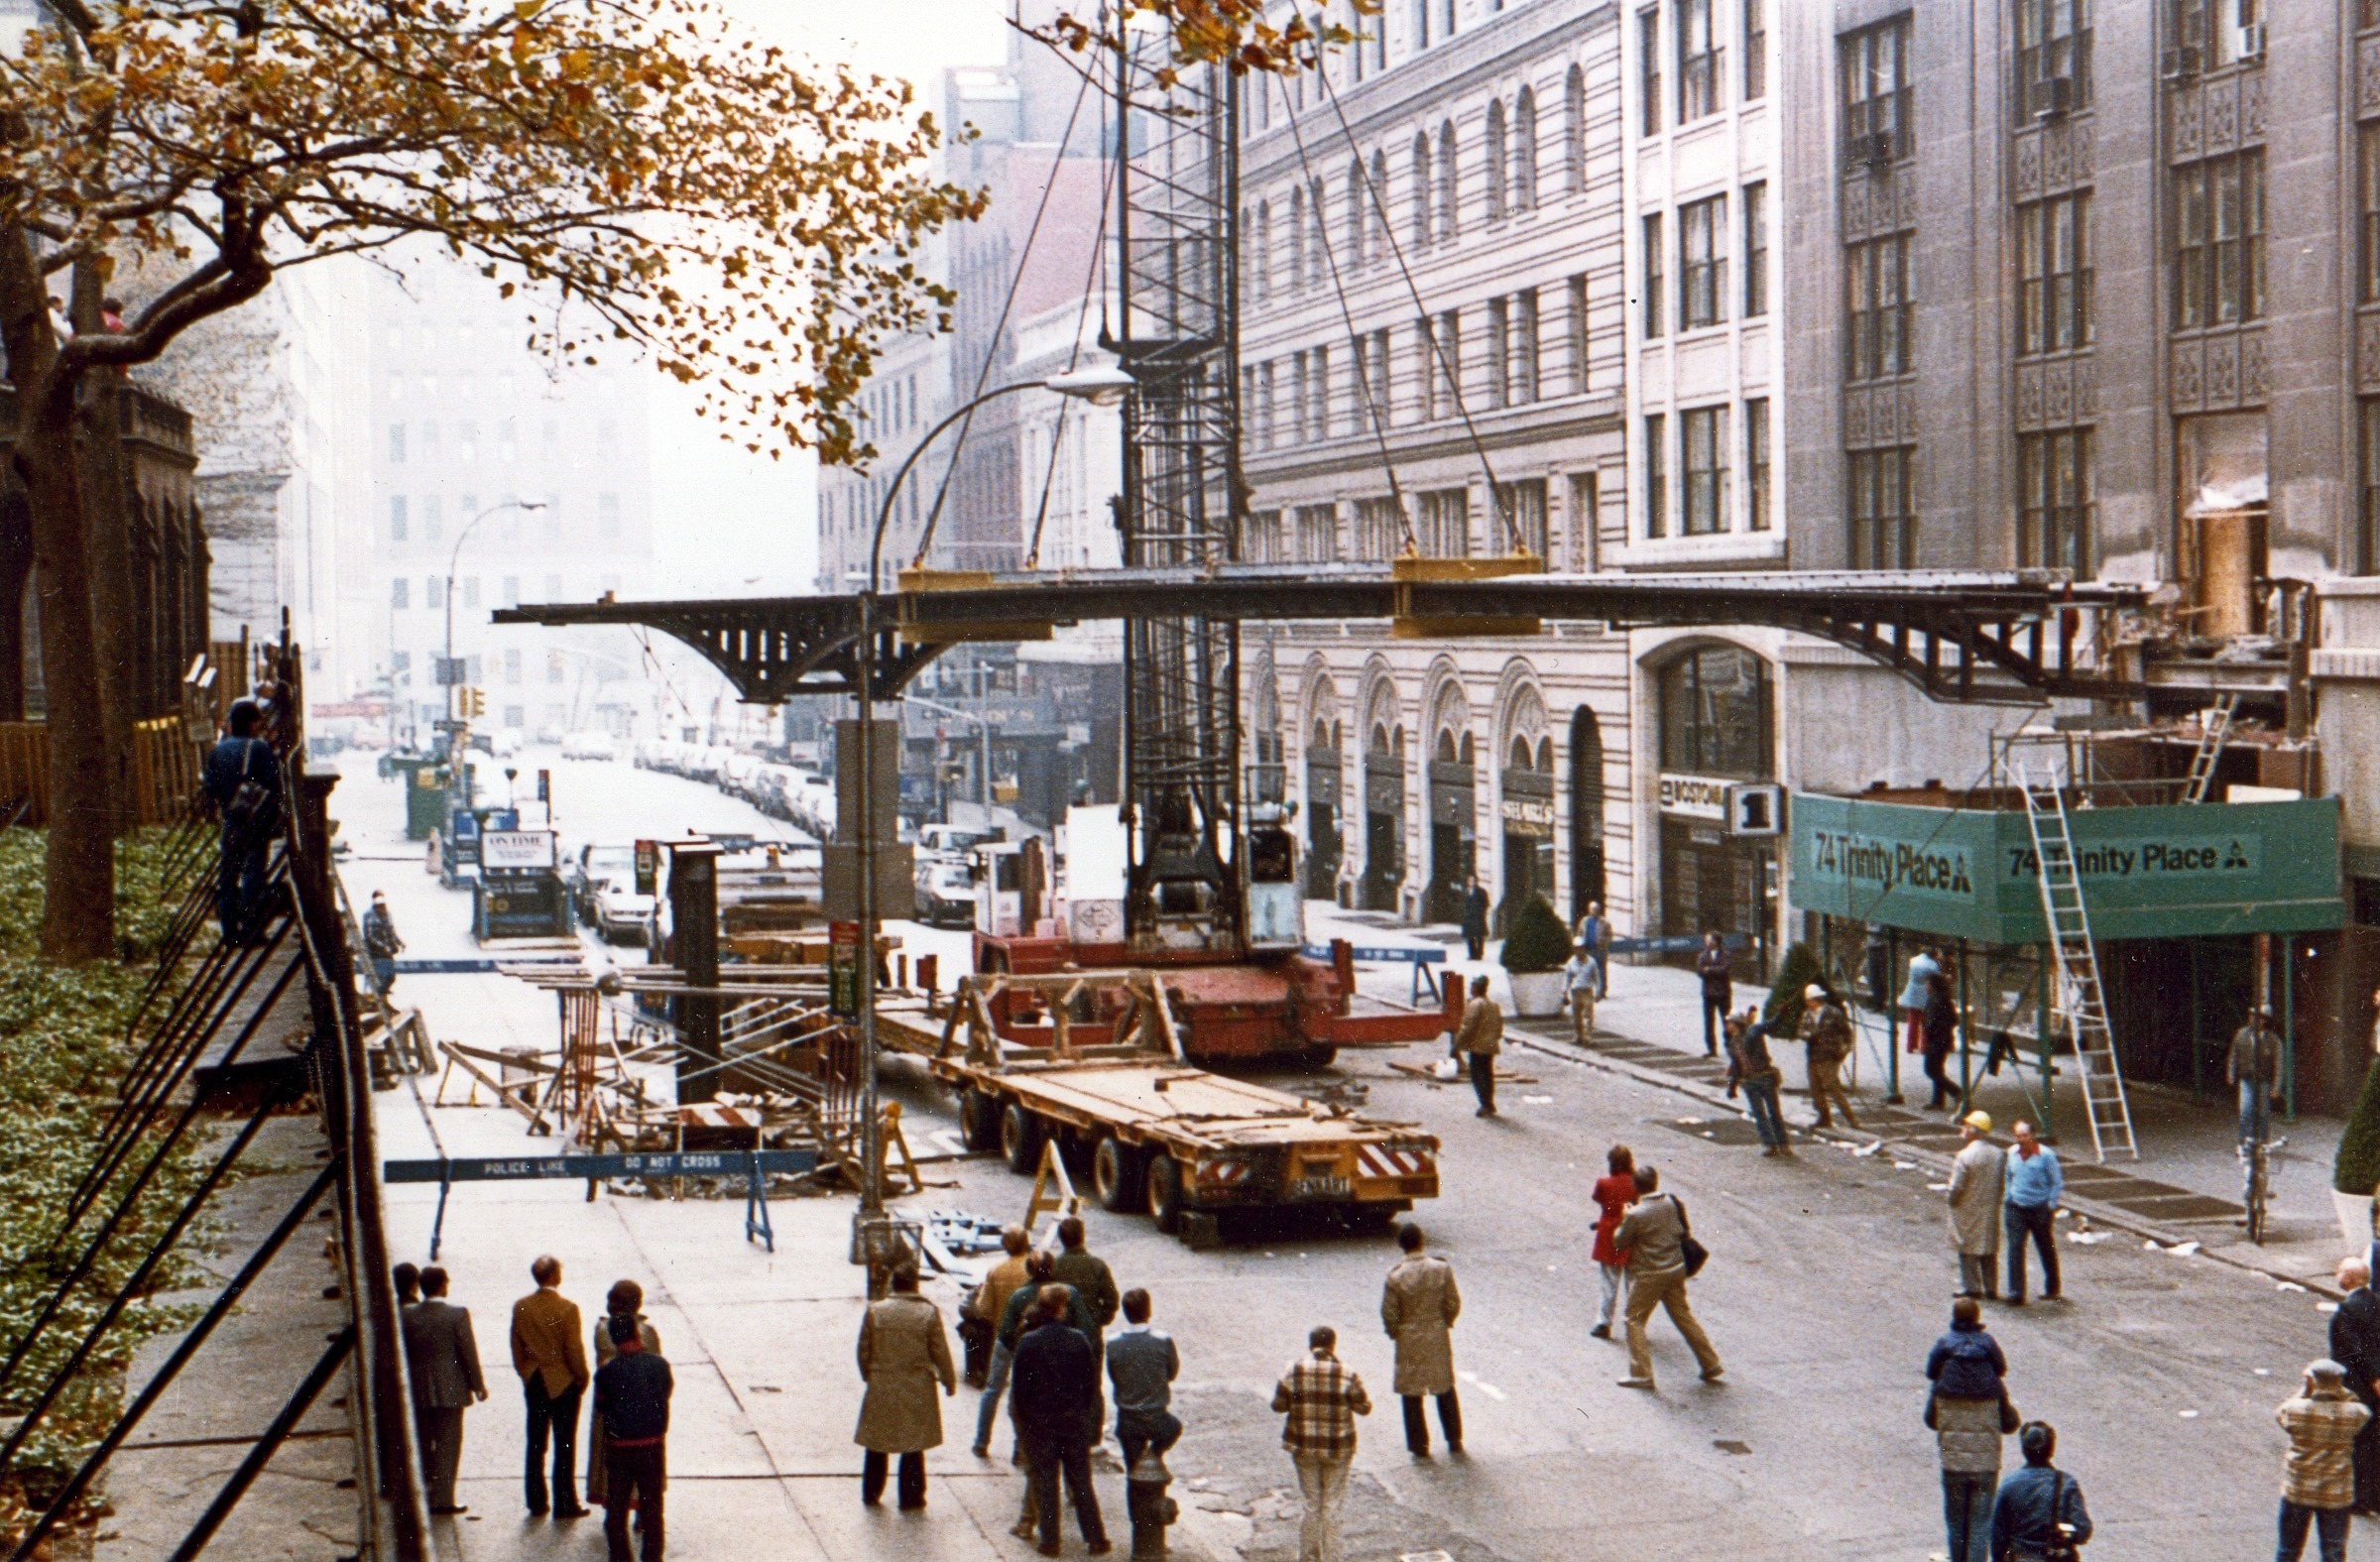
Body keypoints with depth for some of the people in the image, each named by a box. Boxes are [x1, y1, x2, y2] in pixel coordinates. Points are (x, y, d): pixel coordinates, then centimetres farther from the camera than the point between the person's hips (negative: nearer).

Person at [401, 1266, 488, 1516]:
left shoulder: (408, 1315, -1)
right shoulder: (457, 1314, -11)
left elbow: (403, 1354, 4)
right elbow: (468, 1352, -9)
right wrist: (478, 1384, 1)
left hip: (418, 1390, 4)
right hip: (450, 1389, -4)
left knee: (422, 1443, 15)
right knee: (448, 1443, 2)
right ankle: (442, 1498, -1)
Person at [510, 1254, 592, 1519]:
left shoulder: (520, 1307, -3)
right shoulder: (567, 1308, -17)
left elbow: (516, 1348, 4)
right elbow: (574, 1350, -14)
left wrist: (526, 1374, 16)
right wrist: (582, 1378, 0)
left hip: (533, 1384, 4)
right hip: (564, 1383, -4)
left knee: (535, 1446, 12)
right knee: (564, 1447, 3)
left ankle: (536, 1503, 16)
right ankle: (564, 1504, 6)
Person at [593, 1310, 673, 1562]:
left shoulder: (607, 1371, -13)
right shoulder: (659, 1364, -8)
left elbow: (600, 1411, -1)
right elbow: (669, 1391, 8)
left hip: (618, 1448, -1)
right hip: (653, 1446, 1)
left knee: (616, 1509, 12)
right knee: (651, 1506, 14)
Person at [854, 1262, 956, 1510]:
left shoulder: (874, 1311, -7)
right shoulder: (929, 1313, -10)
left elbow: (864, 1350, 0)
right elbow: (940, 1352, -5)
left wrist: (868, 1376, 17)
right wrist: (949, 1382, 8)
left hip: (881, 1387, 1)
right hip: (917, 1390, -1)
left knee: (877, 1443, 15)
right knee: (913, 1444, 10)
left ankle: (871, 1493, 23)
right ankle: (911, 1496, 15)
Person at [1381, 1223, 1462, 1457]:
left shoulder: (1395, 1276, -17)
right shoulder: (1442, 1269, -11)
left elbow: (1388, 1312, -12)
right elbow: (1453, 1304, -4)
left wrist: (1394, 1332, 7)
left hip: (1409, 1340, -2)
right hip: (1438, 1337, 2)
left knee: (1412, 1394, 11)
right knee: (1446, 1389, 18)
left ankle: (1420, 1445, 15)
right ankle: (1454, 1440, 25)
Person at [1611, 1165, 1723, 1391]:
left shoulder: (1636, 1215, -19)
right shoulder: (1671, 1203, -2)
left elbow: (1619, 1241, -8)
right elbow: (1681, 1230, 12)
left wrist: (1624, 1222, 8)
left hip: (1648, 1275, -6)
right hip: (1676, 1269, 6)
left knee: (1634, 1320, 6)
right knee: (1683, 1315, 17)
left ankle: (1641, 1373, 0)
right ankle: (1711, 1365, 21)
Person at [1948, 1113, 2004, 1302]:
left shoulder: (1965, 1155, -20)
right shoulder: (1997, 1153, 0)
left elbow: (1956, 1186, -19)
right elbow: (2003, 1181, 5)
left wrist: (1950, 1201, -1)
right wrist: (1991, 1198, 15)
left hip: (1967, 1210, -6)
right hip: (1990, 1209, 6)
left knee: (1967, 1249, 6)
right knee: (1989, 1250, 14)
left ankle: (1971, 1287, 8)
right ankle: (1991, 1288, 17)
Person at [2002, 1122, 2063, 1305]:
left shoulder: (2046, 1154, -11)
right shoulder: (2011, 1153, 1)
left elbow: (2056, 1182, -3)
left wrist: (2051, 1206, -6)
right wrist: (2008, 1198, 11)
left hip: (2040, 1209, -2)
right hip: (2017, 1208, 2)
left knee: (2047, 1250, 12)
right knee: (2015, 1249, -8)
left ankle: (2052, 1289, 29)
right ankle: (2016, 1293, -7)